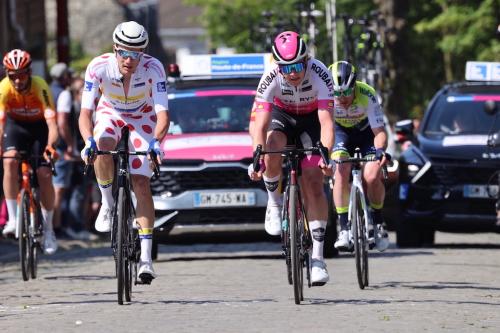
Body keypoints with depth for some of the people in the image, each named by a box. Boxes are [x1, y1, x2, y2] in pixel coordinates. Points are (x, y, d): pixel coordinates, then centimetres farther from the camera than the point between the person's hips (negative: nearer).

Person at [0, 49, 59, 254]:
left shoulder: (40, 87, -32)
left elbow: (51, 121, -39)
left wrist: (50, 146, -57)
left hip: (39, 126, -1)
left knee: (45, 175, -12)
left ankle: (48, 228, 6)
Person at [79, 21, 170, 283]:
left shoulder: (153, 69, -32)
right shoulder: (99, 67, -31)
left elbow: (163, 114, -37)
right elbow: (85, 112, -34)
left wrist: (155, 142, -56)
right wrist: (88, 141, -54)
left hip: (142, 118, 0)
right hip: (110, 114, 0)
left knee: (141, 184, -13)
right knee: (102, 147, -35)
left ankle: (146, 258, -10)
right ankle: (107, 203, -9)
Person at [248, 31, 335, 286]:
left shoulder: (319, 74, -33)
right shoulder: (271, 78, -30)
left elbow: (326, 121, -37)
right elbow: (260, 124, -33)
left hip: (311, 119, -1)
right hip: (282, 115, 1)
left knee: (313, 184, -13)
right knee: (272, 153, -34)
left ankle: (317, 255, -7)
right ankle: (275, 202, -6)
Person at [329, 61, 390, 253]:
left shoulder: (367, 95, -33)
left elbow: (379, 130, -33)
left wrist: (380, 150, -53)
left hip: (366, 131, -1)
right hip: (341, 131, 1)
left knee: (372, 177, -20)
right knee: (341, 172, -24)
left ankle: (377, 223, 5)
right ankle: (344, 229, -18)